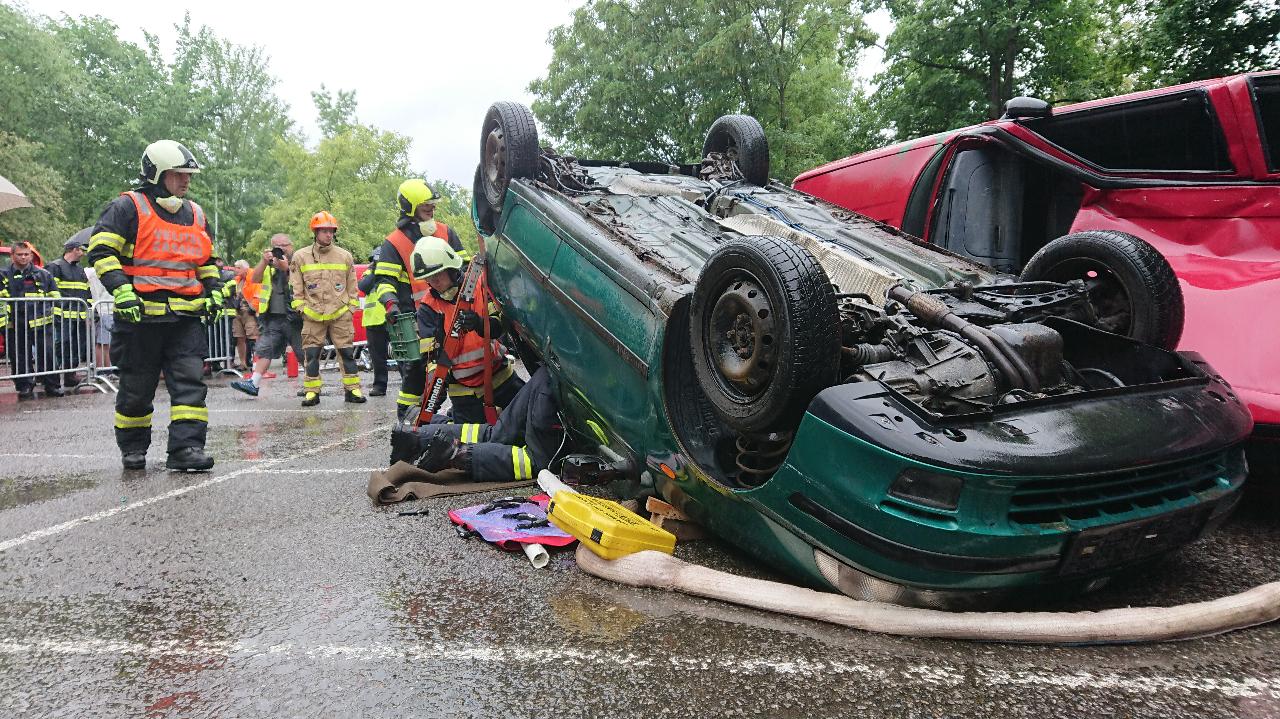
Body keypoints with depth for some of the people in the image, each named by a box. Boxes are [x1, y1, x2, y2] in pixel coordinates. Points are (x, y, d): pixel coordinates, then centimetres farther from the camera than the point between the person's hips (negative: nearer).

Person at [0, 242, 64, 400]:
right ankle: (25, 387, 14)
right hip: (15, 326, 1)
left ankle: (51, 386, 6)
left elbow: (54, 297, 16)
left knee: (47, 354, -3)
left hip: (41, 323, -1)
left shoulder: (43, 274, 11)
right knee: (20, 358, 5)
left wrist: (55, 315, 8)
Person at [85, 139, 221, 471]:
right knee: (136, 387, 7)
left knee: (190, 381, -7)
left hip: (187, 318, 4)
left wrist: (214, 291, 15)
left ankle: (186, 448, -7)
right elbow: (101, 251, -7)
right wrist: (121, 290, -18)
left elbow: (206, 260, 28)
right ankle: (133, 448, 24)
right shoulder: (128, 207, -2)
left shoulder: (195, 214, 17)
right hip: (140, 316, -4)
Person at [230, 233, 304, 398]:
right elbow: (255, 279, 4)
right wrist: (264, 261, -8)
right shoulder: (269, 264, 17)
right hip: (273, 317, 5)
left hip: (294, 316, -5)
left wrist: (286, 268, -20)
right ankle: (254, 384, -1)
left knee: (304, 353, 1)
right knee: (264, 350, 0)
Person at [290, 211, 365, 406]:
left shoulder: (345, 256, 7)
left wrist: (351, 308, 6)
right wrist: (301, 309, 1)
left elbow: (352, 286, 11)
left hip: (340, 314, 0)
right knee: (311, 354, 2)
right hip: (312, 316, 0)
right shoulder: (301, 256, 4)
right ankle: (312, 391, 10)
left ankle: (352, 389, 8)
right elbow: (296, 288, 7)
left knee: (347, 352, 1)